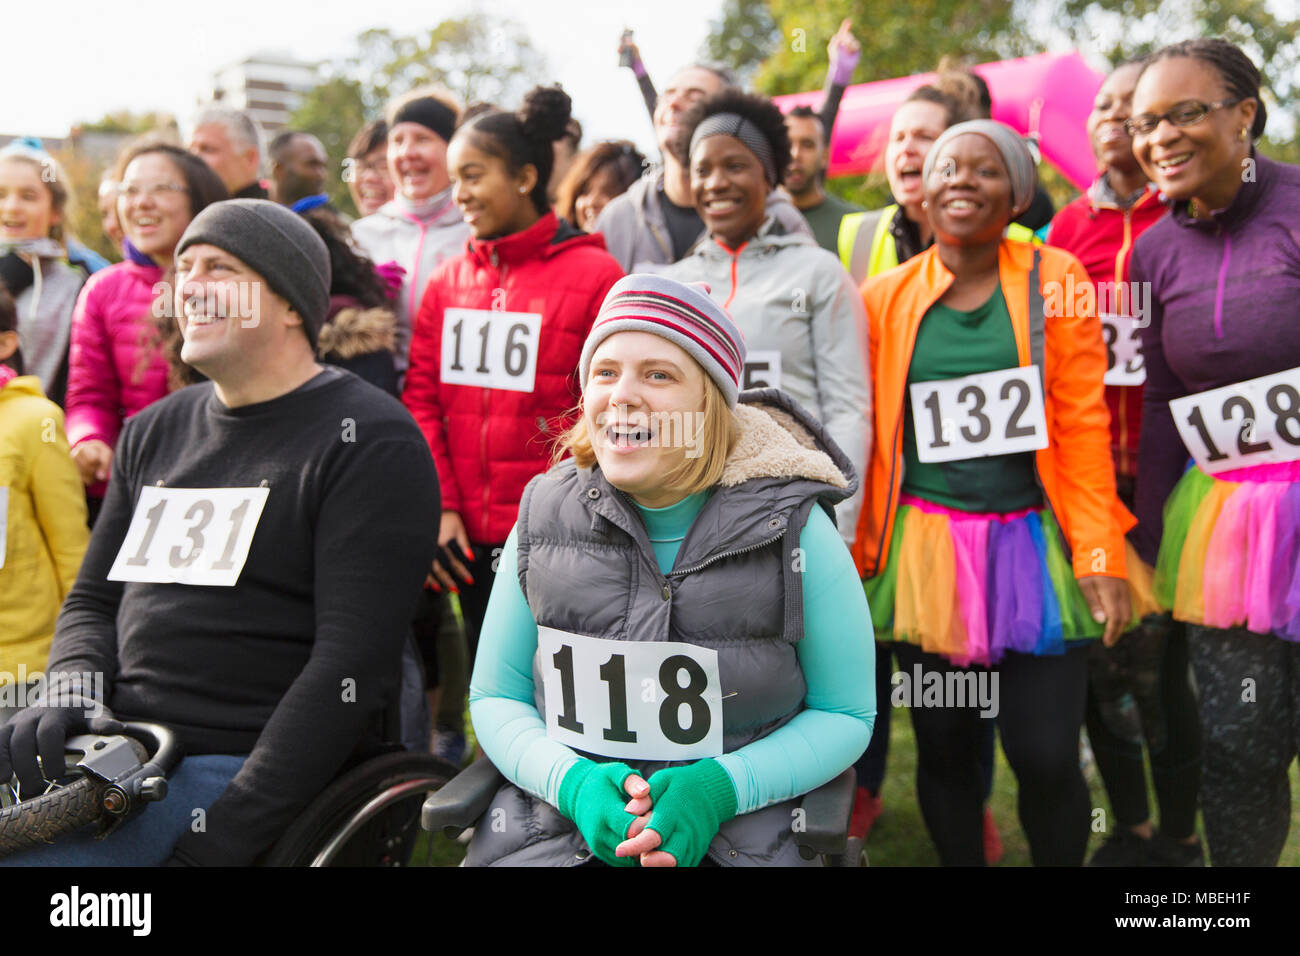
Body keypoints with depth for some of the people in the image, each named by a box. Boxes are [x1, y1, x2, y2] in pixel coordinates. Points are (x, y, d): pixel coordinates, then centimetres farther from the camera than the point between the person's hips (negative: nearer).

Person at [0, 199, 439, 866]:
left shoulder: (368, 441, -6)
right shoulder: (154, 432, 17)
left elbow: (353, 663, -14)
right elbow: (92, 600, 22)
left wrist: (218, 841, -17)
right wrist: (71, 693, -2)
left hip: (235, 771, -7)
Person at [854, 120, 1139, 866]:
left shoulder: (1055, 281, 1)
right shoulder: (885, 298, 4)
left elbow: (1084, 427, -2)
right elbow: (870, 437, 7)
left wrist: (1099, 552, -7)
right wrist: (858, 554, 4)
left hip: (1033, 545, -1)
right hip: (924, 552, 1)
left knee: (1047, 759, -2)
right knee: (944, 750, 10)